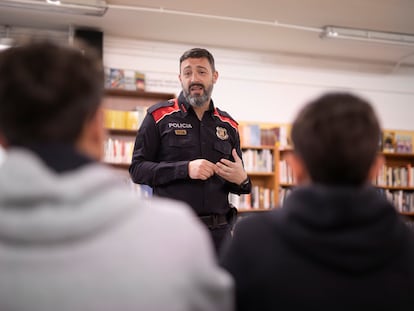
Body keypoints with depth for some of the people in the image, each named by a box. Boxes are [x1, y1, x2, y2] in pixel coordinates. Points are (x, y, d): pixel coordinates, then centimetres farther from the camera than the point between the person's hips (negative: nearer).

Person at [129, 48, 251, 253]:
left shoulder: (228, 126, 12)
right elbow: (137, 169, -5)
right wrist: (185, 169, -18)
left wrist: (242, 180, -6)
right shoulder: (159, 116, 1)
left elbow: (238, 184, 19)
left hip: (218, 231, 4)